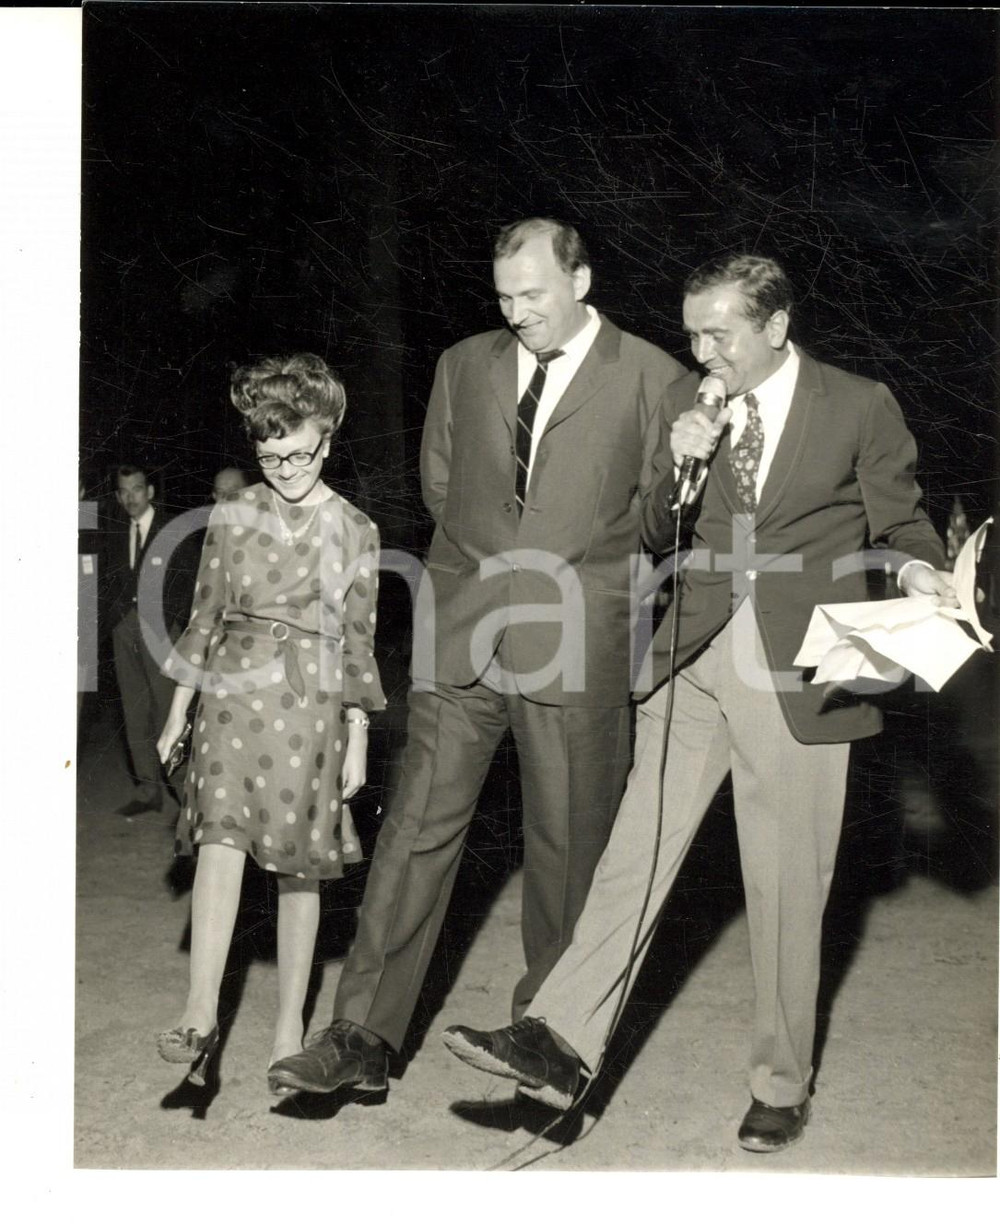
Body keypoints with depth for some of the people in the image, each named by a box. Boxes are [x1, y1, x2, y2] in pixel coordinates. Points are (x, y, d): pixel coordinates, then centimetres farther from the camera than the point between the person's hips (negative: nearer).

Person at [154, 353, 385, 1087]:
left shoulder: (354, 532, 2)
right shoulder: (233, 519, 6)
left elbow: (359, 641, 4)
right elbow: (205, 616, 11)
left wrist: (357, 741, 2)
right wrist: (178, 714, 11)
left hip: (311, 705, -1)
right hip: (234, 694, 1)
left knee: (298, 867, 3)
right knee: (222, 838, -17)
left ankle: (290, 1024, 13)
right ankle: (202, 1012, -21)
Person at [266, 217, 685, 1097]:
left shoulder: (649, 377, 0)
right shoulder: (464, 365, 12)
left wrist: (578, 567, 4)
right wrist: (486, 559, 12)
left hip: (574, 640, -2)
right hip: (462, 631, 3)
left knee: (568, 839, 7)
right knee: (420, 824, 0)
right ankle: (364, 1034, 4)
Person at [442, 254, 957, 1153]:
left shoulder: (859, 408, -1)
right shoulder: (686, 403, 8)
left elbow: (901, 521, 7)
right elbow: (657, 537, 12)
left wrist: (918, 571, -15)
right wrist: (678, 467, -7)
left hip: (797, 673, -3)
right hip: (696, 660, 3)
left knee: (786, 888, 5)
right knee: (636, 849, -1)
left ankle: (782, 1086, 20)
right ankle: (562, 1044, 0)